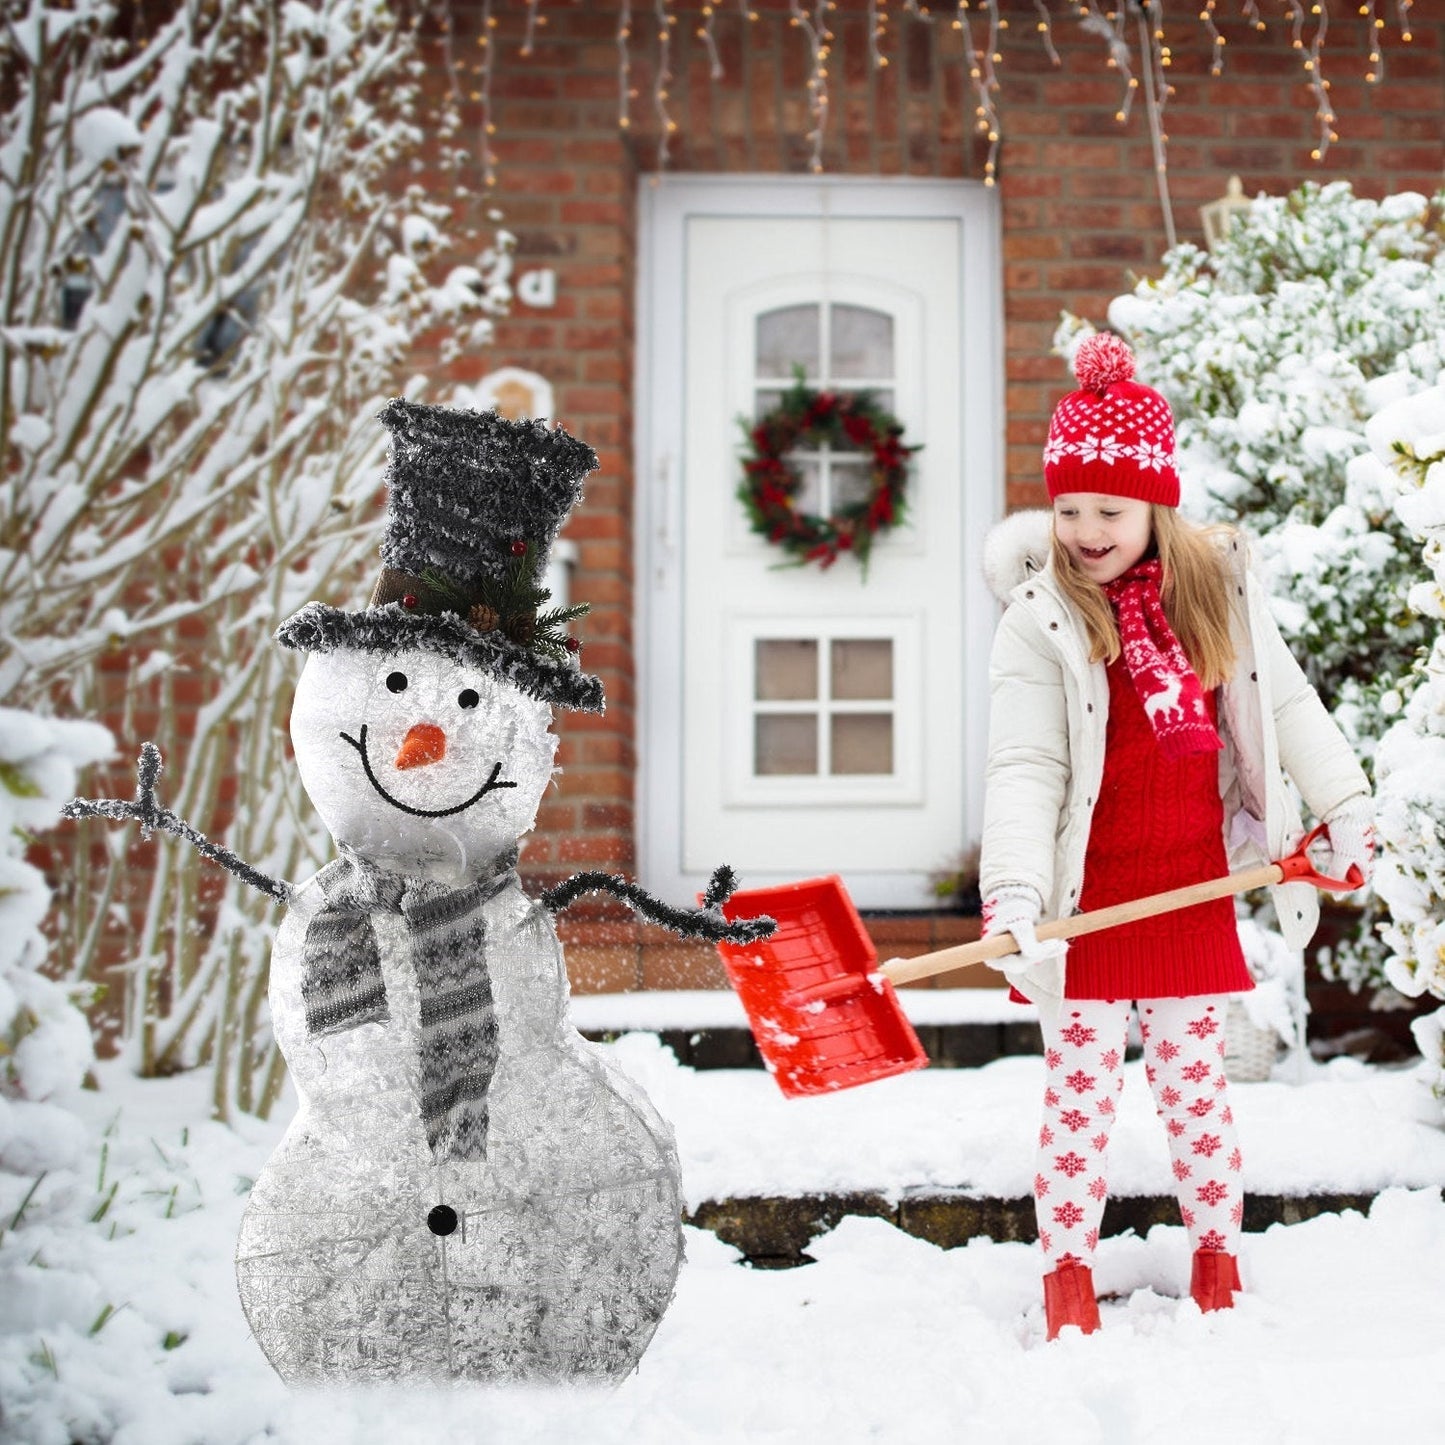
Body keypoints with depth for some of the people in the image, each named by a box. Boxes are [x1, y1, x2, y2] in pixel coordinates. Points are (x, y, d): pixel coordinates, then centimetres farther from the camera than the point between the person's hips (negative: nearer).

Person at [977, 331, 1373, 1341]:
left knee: (1196, 1079, 12)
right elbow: (1025, 766, -15)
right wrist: (1012, 895, -26)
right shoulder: (1041, 616, -9)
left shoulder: (1220, 588, 2)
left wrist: (1344, 806, 12)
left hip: (1192, 889, 3)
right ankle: (1069, 1269, 16)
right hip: (1087, 897, -2)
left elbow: (1283, 705, 14)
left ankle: (1219, 1257, 26)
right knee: (1082, 1088, 4)